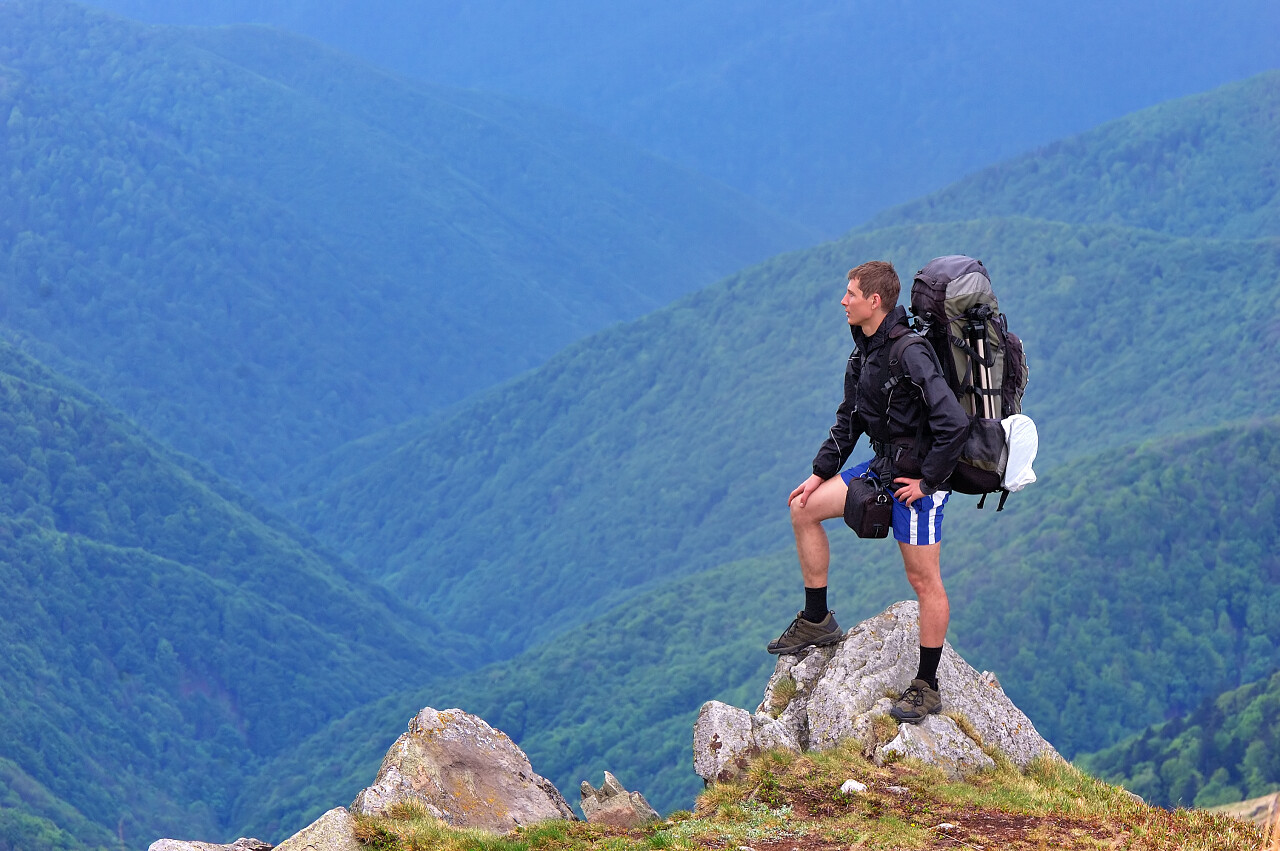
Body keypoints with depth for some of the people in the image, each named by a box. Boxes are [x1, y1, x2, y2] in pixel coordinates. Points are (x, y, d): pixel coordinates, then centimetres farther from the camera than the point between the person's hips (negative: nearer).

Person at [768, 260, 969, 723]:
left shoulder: (910, 355, -24)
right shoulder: (865, 353, 7)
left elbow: (955, 423, -29)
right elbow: (849, 419, 19)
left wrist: (927, 480, -20)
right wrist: (821, 473, 13)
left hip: (917, 477, -10)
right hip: (883, 466, 10)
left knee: (924, 580, -3)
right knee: (804, 509, 10)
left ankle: (927, 687, 5)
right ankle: (817, 621, 18)